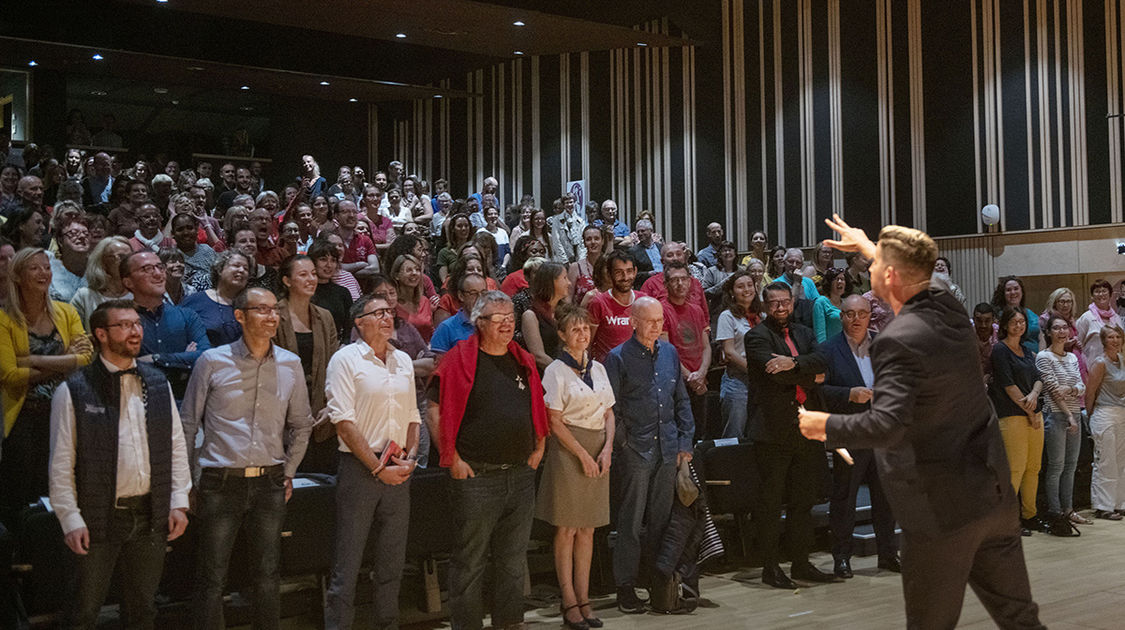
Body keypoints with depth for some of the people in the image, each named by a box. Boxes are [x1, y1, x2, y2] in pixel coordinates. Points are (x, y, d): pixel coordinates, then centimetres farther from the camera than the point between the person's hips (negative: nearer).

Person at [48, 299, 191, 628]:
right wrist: (71, 520, -10)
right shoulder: (74, 391, -7)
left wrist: (179, 502, 5)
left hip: (151, 516, 4)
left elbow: (177, 446, 10)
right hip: (100, 518, -4)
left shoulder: (158, 384, 7)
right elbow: (62, 463, -7)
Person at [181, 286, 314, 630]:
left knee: (267, 574, 10)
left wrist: (288, 472, 12)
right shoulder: (212, 362, -3)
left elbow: (301, 425, 16)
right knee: (212, 576, 1)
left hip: (269, 485, 3)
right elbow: (188, 425, 4)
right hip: (221, 482, -3)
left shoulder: (290, 364, 5)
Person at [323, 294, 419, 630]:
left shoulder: (403, 361, 13)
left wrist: (410, 457, 0)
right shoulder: (346, 359, -5)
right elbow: (344, 422, -11)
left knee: (392, 562, 12)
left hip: (398, 471, 6)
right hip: (359, 467, -5)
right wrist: (378, 467, -13)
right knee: (347, 564, -3)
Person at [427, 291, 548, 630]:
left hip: (521, 476, 6)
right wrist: (453, 460, -12)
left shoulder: (524, 362, 12)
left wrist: (538, 449, 12)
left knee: (514, 561, 14)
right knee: (470, 561, 3)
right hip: (476, 478, -5)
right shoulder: (459, 360, -6)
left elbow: (539, 408, 22)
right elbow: (435, 411, -9)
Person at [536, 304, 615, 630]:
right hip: (567, 450, -5)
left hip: (599, 452, 5)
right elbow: (555, 421, -8)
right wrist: (583, 455, -11)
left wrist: (607, 449, -1)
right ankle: (569, 603, 6)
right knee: (567, 528, -1)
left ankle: (584, 599, 13)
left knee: (587, 529, 8)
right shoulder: (556, 370, -5)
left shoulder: (598, 368, 12)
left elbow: (608, 412, 14)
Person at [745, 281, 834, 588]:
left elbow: (821, 362, -3)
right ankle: (770, 567, 10)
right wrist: (811, 378, -4)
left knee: (803, 501, 11)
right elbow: (775, 374, -17)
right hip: (774, 430, -6)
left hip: (806, 430, 6)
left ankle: (801, 563, 20)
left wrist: (794, 362, -21)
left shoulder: (803, 333, 16)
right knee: (771, 503, 1)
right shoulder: (757, 336, -3)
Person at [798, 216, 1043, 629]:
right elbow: (911, 272, 26)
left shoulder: (898, 340, -22)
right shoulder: (948, 306, 3)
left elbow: (887, 425, -32)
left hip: (942, 507, -8)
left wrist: (826, 426, -16)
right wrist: (866, 245, 40)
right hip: (995, 491, 8)